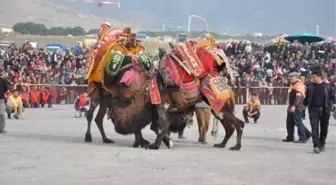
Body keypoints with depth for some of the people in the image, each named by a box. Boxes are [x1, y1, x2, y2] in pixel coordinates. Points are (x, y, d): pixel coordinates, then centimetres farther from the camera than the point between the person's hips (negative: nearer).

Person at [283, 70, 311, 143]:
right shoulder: (292, 84, 17)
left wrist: (294, 106, -28)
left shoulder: (299, 84, -15)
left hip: (297, 107, -10)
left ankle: (302, 138, -2)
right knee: (289, 122, 13)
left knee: (298, 122, -7)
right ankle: (290, 137, 21)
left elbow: (299, 96, -23)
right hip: (291, 107, 10)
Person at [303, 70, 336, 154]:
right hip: (314, 110, 0)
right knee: (314, 128, -10)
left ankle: (322, 144, 26)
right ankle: (316, 146, -13)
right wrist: (304, 105, 16)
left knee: (324, 128, 10)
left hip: (325, 110, 0)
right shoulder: (311, 86, 6)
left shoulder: (327, 86, 3)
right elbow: (307, 98, 14)